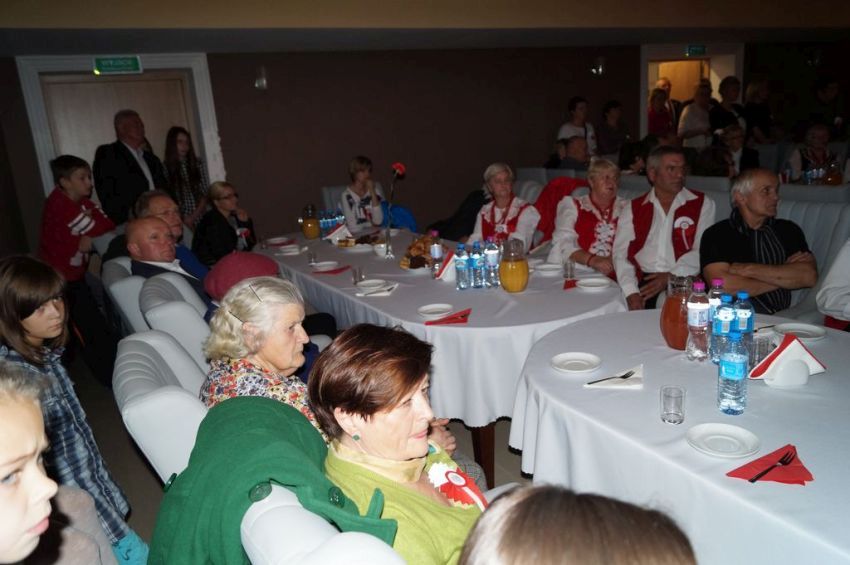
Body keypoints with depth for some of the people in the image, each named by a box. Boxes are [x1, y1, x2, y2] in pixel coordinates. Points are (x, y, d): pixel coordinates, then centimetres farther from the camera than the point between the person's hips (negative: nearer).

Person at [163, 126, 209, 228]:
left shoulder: (198, 164, 5)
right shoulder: (166, 167, -2)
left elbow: (205, 194, 4)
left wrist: (193, 217, -6)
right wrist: (182, 220, -10)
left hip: (200, 217, 2)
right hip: (180, 220, -2)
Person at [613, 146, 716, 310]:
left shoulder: (702, 204, 11)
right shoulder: (633, 208, 14)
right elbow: (621, 253, 3)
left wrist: (671, 277, -15)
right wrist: (631, 293, -12)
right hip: (643, 283, 2)